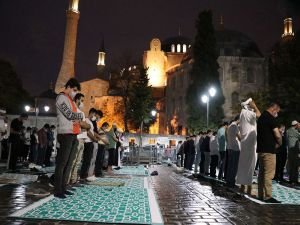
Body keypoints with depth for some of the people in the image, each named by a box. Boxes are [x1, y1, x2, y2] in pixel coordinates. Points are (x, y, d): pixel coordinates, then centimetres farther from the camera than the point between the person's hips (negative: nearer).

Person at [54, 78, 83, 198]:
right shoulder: (61, 97, -4)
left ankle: (63, 188, 13)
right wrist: (81, 115, 3)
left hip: (73, 134, 9)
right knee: (62, 162, -8)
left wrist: (78, 120, -1)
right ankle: (57, 190, -4)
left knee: (69, 163, 8)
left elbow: (77, 116, 21)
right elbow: (69, 114, -14)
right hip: (65, 134, -9)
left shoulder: (70, 100, 24)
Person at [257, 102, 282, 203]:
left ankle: (261, 195, 17)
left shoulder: (261, 118, 16)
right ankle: (267, 196, -5)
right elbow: (277, 135, -18)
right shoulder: (271, 118, -12)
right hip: (269, 149, -9)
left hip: (261, 148, 9)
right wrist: (279, 143, 1)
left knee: (262, 172, 12)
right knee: (269, 174, -7)